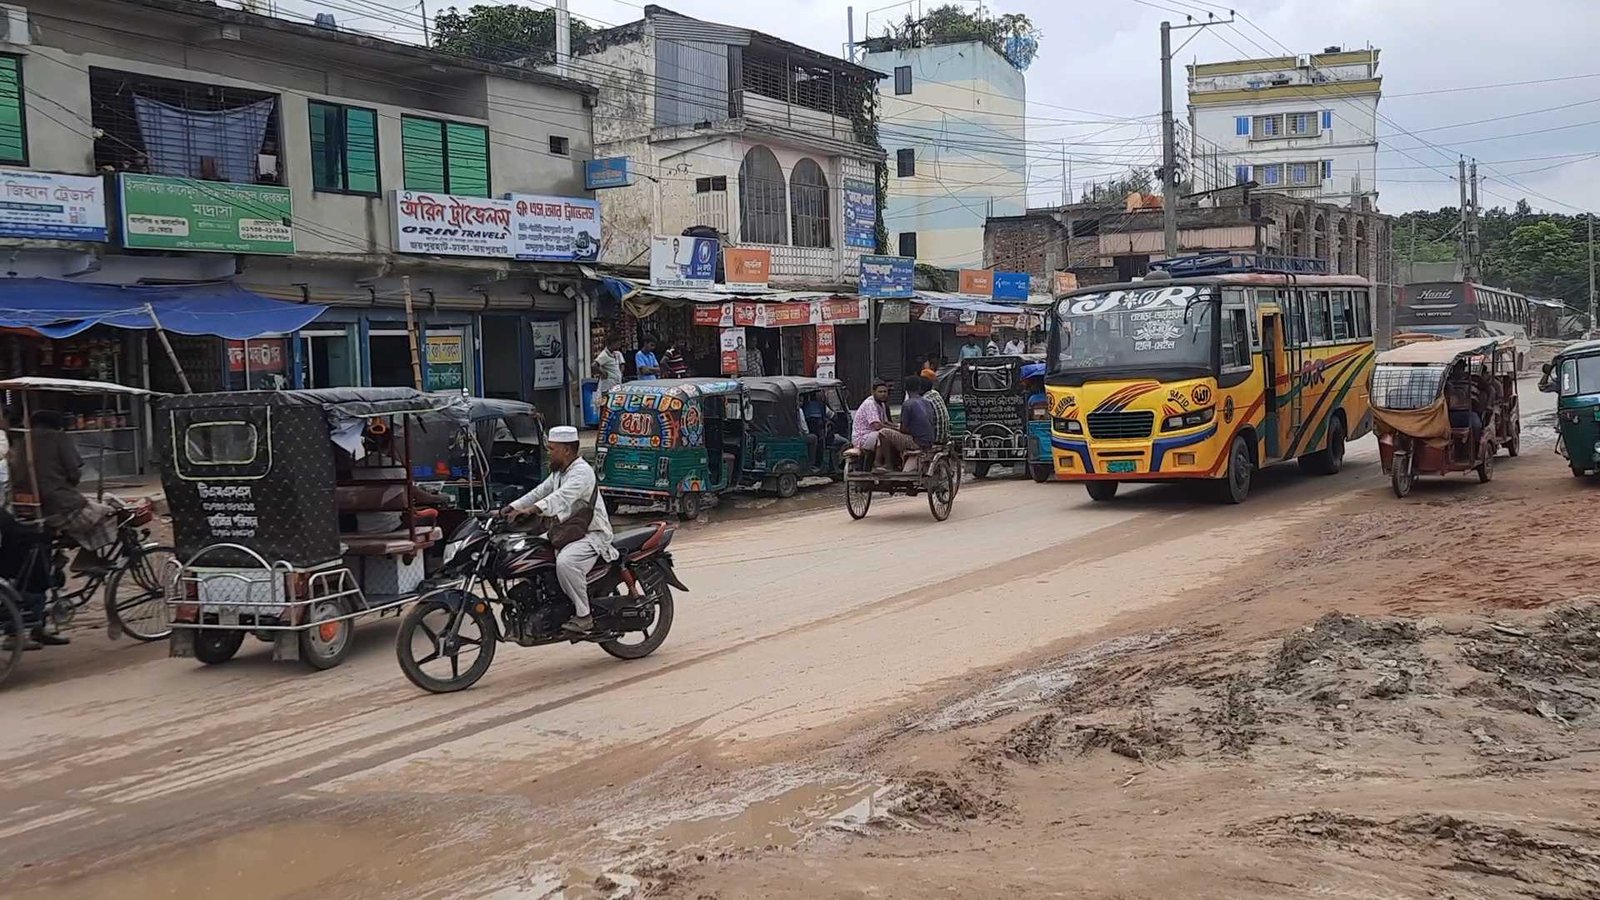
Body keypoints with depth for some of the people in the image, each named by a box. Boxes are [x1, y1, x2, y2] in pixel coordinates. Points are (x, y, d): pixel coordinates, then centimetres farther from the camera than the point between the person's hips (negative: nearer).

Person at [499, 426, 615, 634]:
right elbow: (539, 492, 12)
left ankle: (584, 616, -23)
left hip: (592, 534, -11)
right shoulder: (559, 472, 15)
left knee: (565, 562, -34)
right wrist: (510, 508, -2)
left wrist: (531, 510, -47)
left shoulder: (582, 472, -18)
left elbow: (562, 496, -34)